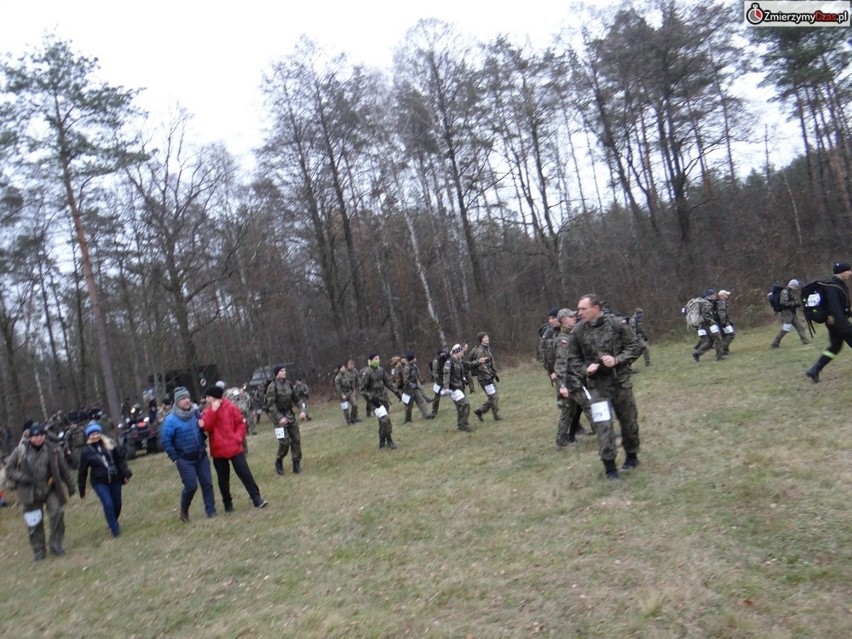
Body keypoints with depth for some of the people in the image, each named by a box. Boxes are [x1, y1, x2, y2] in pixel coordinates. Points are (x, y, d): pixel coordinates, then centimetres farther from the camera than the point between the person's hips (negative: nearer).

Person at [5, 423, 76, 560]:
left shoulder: (53, 450, -4)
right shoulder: (21, 451, -7)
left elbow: (63, 469, 4)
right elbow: (9, 468, 1)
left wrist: (70, 486, 9)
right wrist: (21, 478, -17)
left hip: (50, 488, 0)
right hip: (31, 492, 0)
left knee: (57, 511, -19)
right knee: (34, 522, 7)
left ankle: (56, 543, -1)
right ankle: (38, 550, 25)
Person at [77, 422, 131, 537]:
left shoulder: (110, 444, -2)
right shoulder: (86, 451, -5)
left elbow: (120, 459, 1)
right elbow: (82, 472, 1)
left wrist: (125, 474, -5)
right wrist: (81, 490, 4)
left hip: (115, 480, 2)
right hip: (99, 482, -2)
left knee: (117, 504, 10)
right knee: (108, 504, -15)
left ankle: (113, 523, 38)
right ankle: (115, 529, -1)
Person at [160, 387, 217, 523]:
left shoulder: (195, 412, 1)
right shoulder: (171, 419, -14)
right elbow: (165, 440, -13)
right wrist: (175, 458, -11)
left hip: (201, 456, 4)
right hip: (185, 460, -4)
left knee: (207, 484, 4)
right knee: (191, 486, -6)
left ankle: (211, 511, 14)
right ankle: (184, 510, 21)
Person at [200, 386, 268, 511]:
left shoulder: (231, 407, -4)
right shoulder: (207, 412, 4)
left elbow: (241, 423, -1)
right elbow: (207, 427, -13)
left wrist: (238, 438, -13)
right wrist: (213, 411, -19)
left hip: (235, 447, -3)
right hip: (218, 451, 3)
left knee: (245, 473, -2)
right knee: (223, 479, 11)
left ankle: (256, 498, 5)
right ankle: (228, 503, 25)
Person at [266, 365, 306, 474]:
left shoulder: (289, 384, 6)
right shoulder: (272, 387, -11)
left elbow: (296, 399, 13)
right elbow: (271, 404, -16)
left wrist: (302, 410, 0)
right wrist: (279, 417, -25)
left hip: (290, 414, 6)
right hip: (279, 416, -6)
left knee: (296, 439, 3)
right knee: (284, 442, -10)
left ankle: (296, 464, 14)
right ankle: (278, 462, 16)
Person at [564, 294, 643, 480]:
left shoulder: (616, 325, -9)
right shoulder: (578, 332, -6)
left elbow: (634, 347, -2)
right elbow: (573, 359, 1)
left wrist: (617, 360, -16)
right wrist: (585, 369, -16)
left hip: (620, 381, 1)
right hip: (596, 384, 0)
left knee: (628, 420, 14)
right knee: (603, 424, -8)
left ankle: (632, 456, 35)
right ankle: (609, 465, 4)